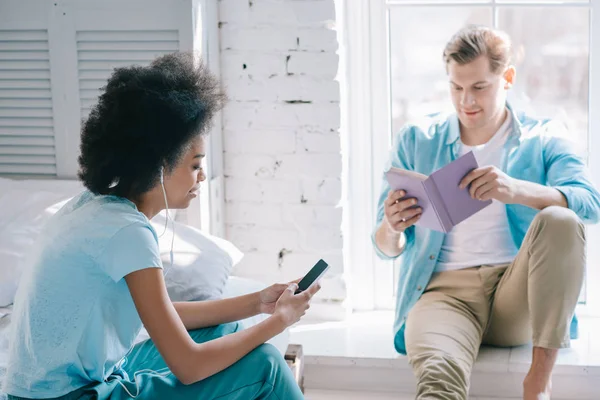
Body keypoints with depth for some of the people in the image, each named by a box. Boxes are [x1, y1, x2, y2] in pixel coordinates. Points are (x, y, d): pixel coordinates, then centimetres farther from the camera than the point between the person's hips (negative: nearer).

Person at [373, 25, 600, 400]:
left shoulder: (543, 138, 10)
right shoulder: (416, 141, 13)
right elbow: (387, 248, 12)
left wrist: (516, 190, -29)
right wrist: (392, 229, -15)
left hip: (518, 294, 3)